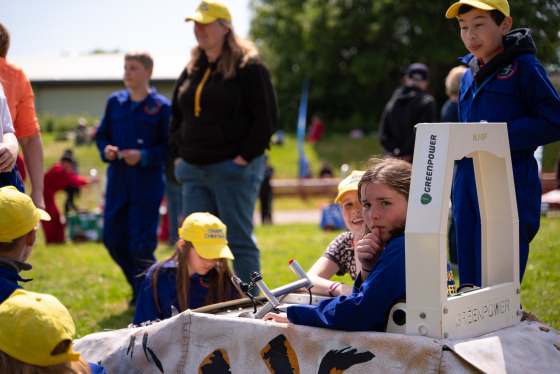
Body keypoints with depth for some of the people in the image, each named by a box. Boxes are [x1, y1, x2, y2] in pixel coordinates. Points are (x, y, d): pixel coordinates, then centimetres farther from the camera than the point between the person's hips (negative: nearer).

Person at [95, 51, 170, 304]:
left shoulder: (161, 106, -3)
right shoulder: (115, 101, 10)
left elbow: (170, 146, -6)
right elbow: (102, 135, 16)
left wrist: (143, 156, -18)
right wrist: (106, 150, -4)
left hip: (148, 185, -5)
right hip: (117, 182, 5)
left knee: (142, 245, -6)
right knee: (113, 240, 7)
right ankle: (139, 287, 28)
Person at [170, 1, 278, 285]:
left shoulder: (249, 67, -4)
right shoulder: (191, 70, 16)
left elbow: (266, 117, -8)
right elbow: (176, 115, 24)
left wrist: (245, 157, -14)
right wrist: (178, 155, 12)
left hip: (233, 168, -7)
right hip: (193, 170, 7)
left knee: (239, 241, -4)